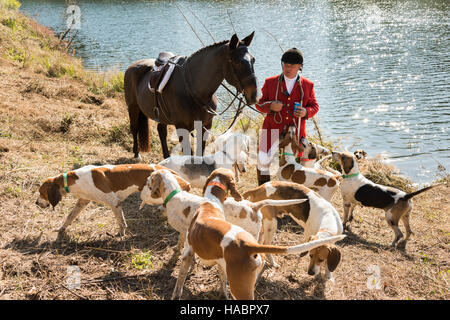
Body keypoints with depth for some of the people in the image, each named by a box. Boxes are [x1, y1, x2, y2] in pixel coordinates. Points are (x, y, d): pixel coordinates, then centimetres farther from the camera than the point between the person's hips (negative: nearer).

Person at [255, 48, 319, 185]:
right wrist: (270, 106, -15)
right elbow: (259, 102, 8)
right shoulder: (271, 82, 6)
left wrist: (306, 112, -12)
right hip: (273, 127, -1)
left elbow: (314, 106, 12)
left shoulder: (307, 85, 7)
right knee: (263, 160, -14)